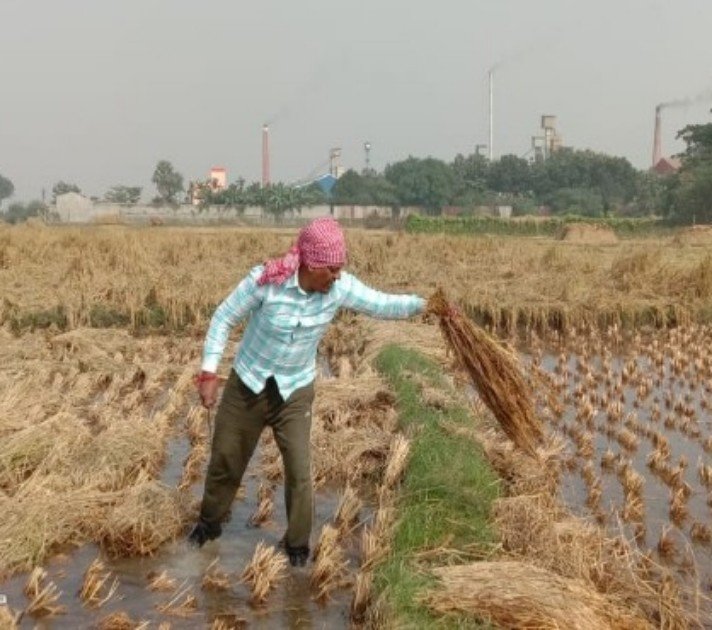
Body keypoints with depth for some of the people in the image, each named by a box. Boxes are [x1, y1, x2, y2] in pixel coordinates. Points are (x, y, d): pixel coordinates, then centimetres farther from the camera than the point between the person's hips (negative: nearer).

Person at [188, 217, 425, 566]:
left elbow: (383, 305, -12)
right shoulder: (265, 280, -25)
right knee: (226, 459, 15)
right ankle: (210, 521, 40)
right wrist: (209, 372, -18)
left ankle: (297, 544, 19)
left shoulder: (340, 288, -17)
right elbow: (223, 319, -16)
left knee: (299, 471, -2)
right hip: (247, 384, -1)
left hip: (295, 392, 1)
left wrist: (425, 304, -28)